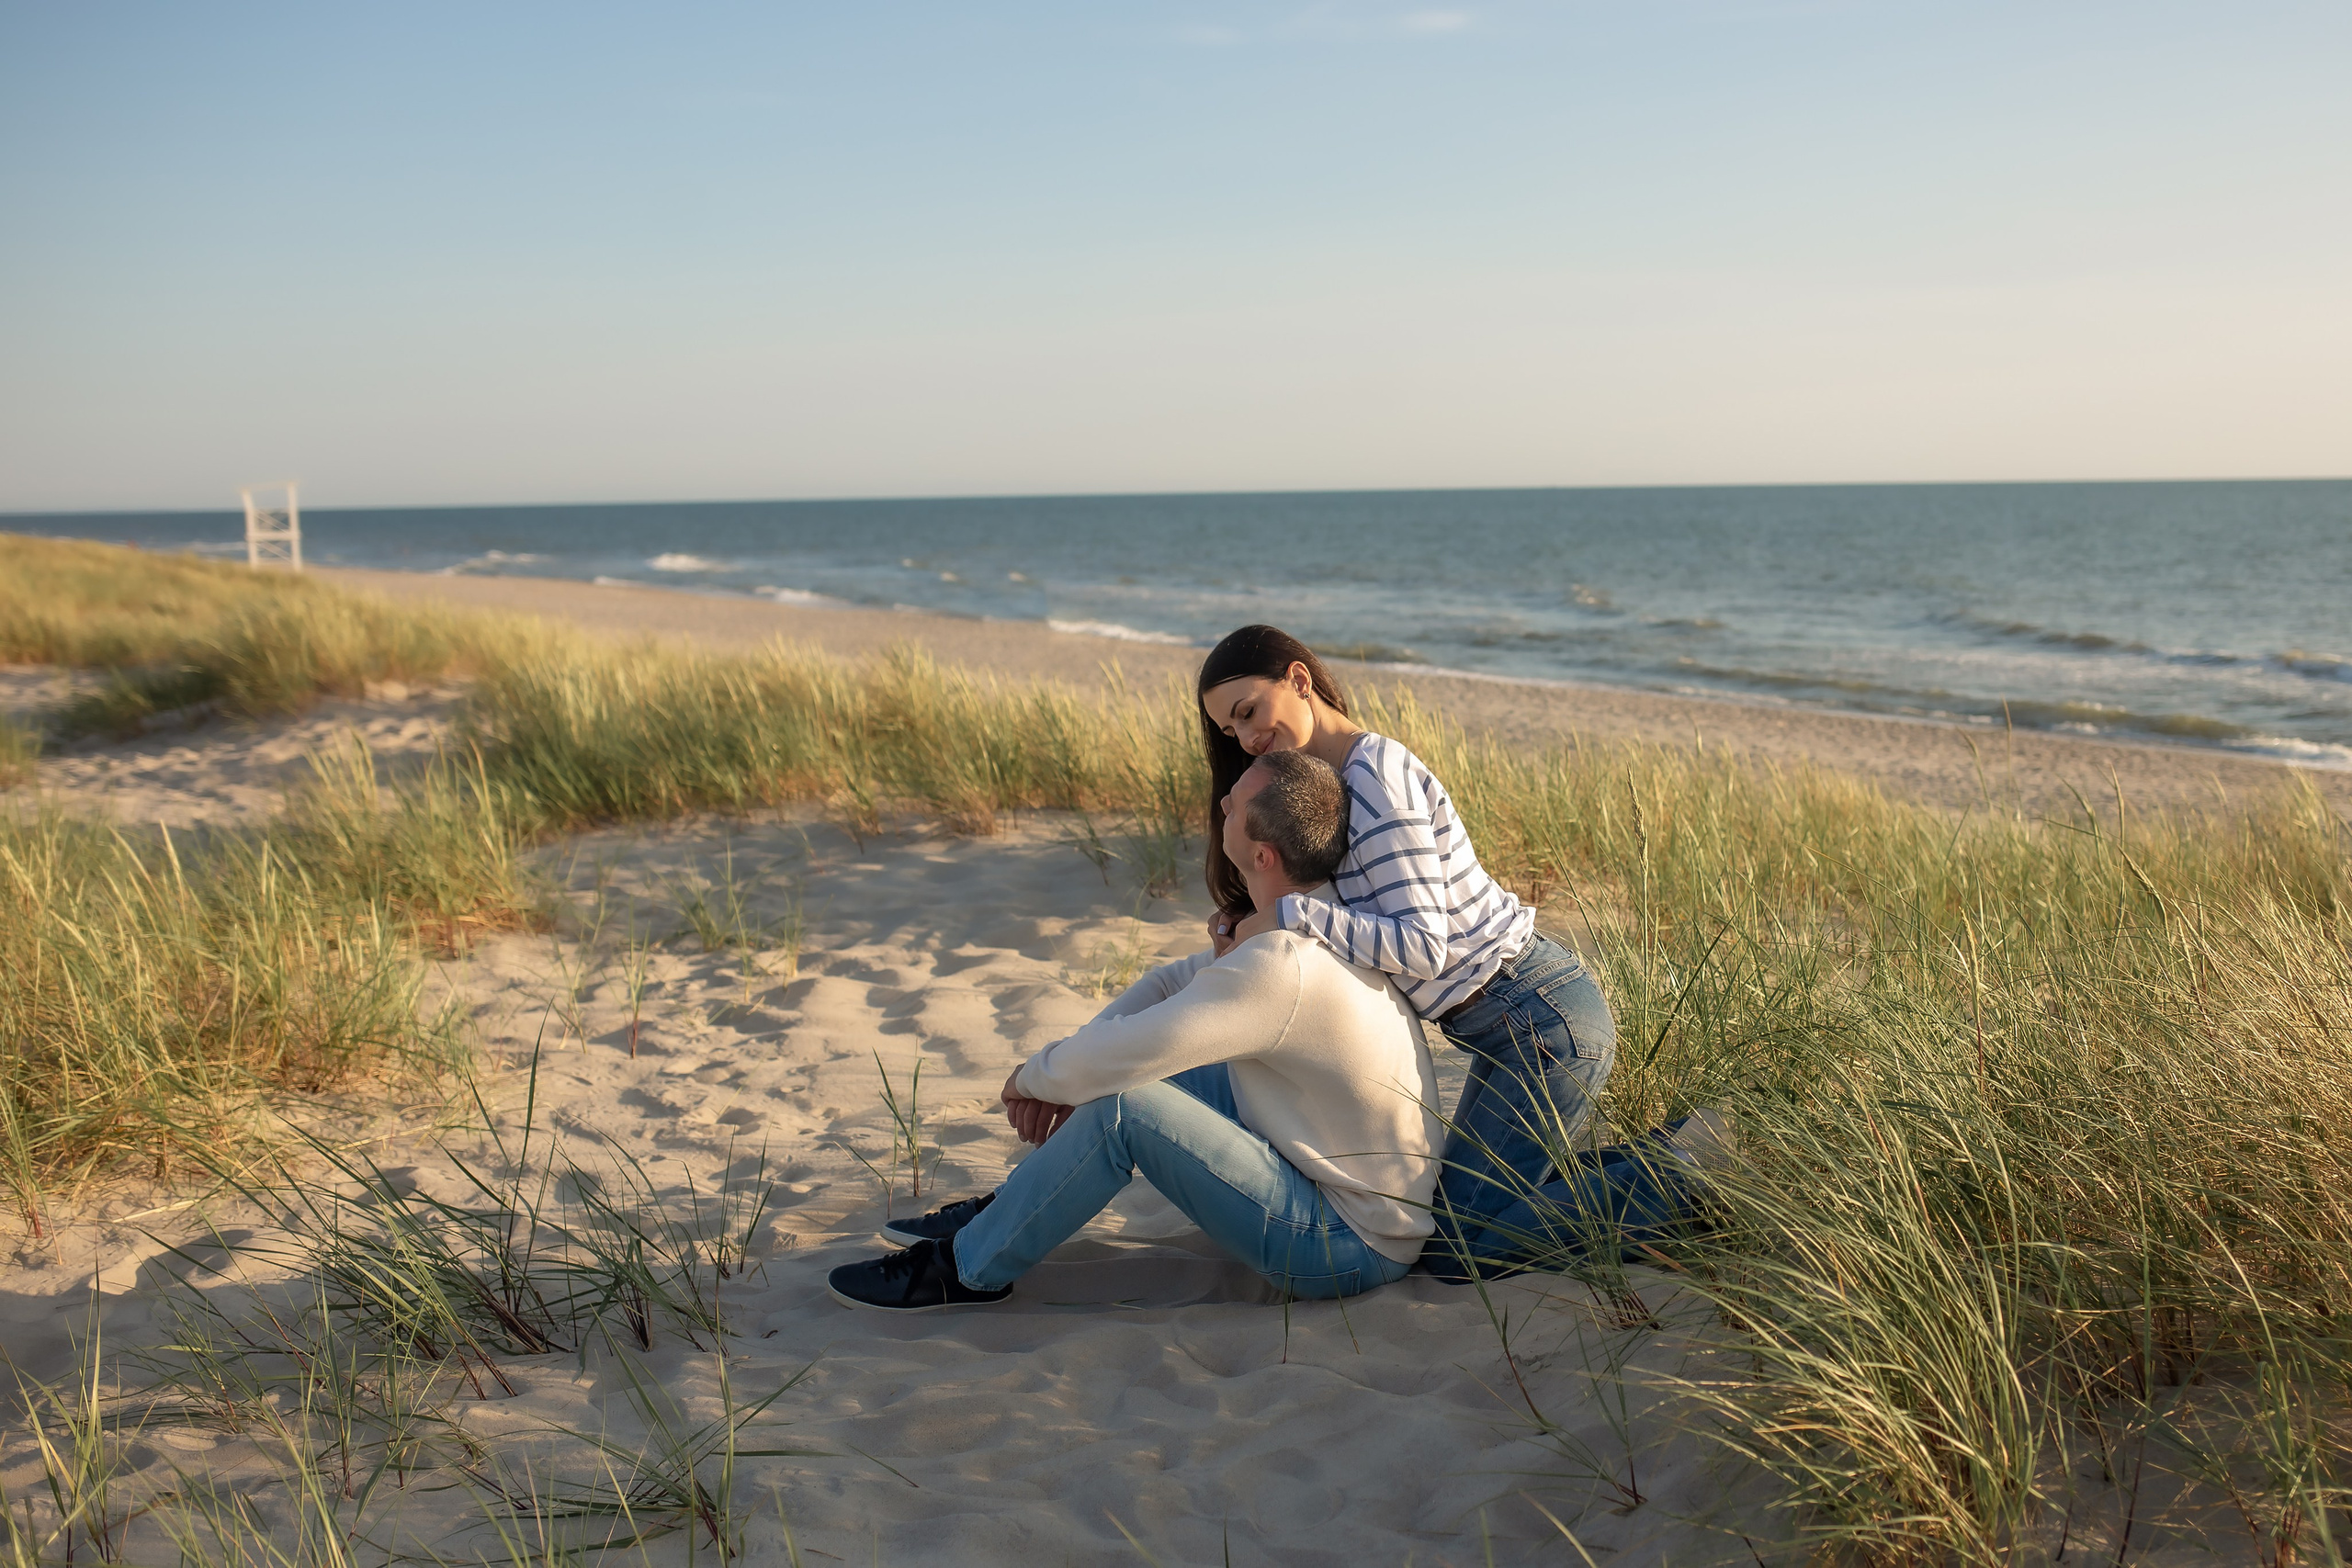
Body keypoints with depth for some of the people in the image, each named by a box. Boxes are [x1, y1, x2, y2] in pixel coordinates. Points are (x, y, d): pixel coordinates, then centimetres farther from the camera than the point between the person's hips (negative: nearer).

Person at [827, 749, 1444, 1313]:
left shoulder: (1282, 966, -30)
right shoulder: (1313, 918, 3)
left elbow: (1107, 1060, -26)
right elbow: (1176, 981, 12)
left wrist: (1034, 1074, -3)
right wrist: (1060, 1075, 0)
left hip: (1348, 1250, -10)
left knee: (1122, 1104, -22)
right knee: (1145, 1065, 10)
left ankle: (970, 1268, -3)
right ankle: (1006, 1211, 19)